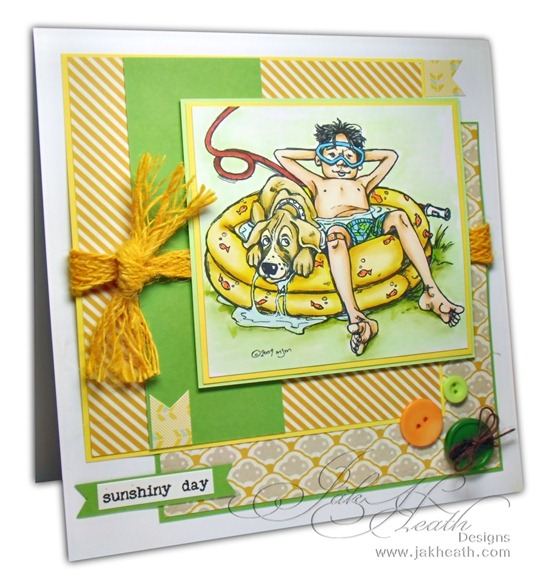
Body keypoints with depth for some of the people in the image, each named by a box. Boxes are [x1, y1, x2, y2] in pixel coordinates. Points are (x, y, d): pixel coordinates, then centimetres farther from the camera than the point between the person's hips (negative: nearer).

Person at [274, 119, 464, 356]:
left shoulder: (362, 183, 40)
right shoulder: (318, 183, 34)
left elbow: (390, 156, 51)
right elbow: (281, 155, 37)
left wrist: (360, 155, 46)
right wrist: (316, 154, 41)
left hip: (369, 221, 3)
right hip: (338, 226, -3)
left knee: (398, 216, -29)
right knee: (335, 233, -40)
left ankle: (431, 291, -37)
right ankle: (354, 315, -60)